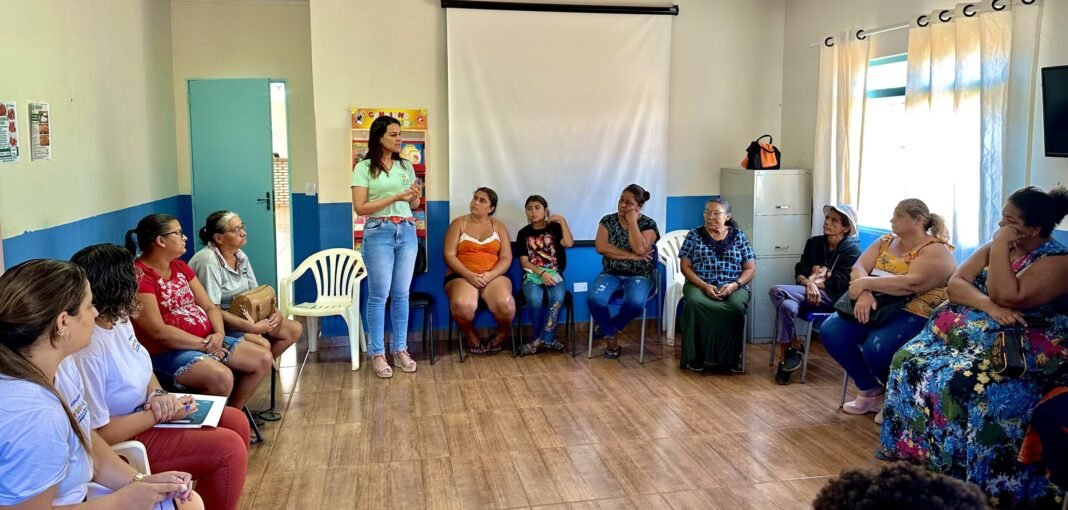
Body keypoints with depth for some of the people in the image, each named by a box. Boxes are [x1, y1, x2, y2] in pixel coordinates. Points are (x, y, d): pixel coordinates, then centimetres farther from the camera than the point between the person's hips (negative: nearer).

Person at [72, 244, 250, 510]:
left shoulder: (117, 319, -2)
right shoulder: (86, 352, -31)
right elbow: (97, 434, -27)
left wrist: (157, 395, -8)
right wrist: (159, 414, -21)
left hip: (141, 413, 10)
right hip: (124, 442, -10)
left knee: (236, 422, 7)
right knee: (229, 447, -17)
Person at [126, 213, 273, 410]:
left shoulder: (180, 267, 13)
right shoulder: (138, 276, -15)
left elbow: (210, 307, 12)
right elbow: (158, 332, -22)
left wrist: (219, 334, -9)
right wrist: (204, 344, -17)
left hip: (206, 340, 9)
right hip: (167, 352, -9)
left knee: (263, 359, 2)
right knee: (221, 377, -33)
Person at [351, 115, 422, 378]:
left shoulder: (406, 166, 12)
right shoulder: (364, 168, -3)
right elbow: (360, 208, -10)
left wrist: (415, 196, -6)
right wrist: (395, 198, -16)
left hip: (407, 232, 4)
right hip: (379, 233, -4)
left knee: (401, 294, 8)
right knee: (378, 295, -2)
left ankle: (400, 350, 17)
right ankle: (377, 354, 6)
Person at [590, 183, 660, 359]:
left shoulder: (648, 224, -3)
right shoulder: (608, 220, 3)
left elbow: (640, 249, -21)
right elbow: (600, 247, -12)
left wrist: (632, 222, -15)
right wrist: (632, 256, -16)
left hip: (639, 276, -2)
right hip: (611, 273, 2)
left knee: (635, 303, -34)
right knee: (594, 299, -29)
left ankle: (608, 328, -2)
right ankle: (611, 338, -6)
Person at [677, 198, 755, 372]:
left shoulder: (739, 236, 9)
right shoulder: (694, 235, 8)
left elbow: (750, 269, 7)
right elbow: (685, 266, 3)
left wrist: (734, 285, -12)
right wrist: (704, 285, -13)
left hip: (733, 287, 0)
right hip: (699, 285, 0)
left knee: (736, 306, -35)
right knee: (695, 302, -36)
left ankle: (732, 356, -17)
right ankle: (696, 356, -24)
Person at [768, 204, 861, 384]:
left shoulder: (852, 249, 1)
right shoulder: (814, 243, 17)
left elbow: (840, 283, -9)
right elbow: (799, 272, 8)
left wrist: (814, 282, -8)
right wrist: (809, 283, -14)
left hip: (832, 298, -5)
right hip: (811, 295, 5)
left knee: (777, 292, -27)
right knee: (786, 306, -32)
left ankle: (795, 348, -13)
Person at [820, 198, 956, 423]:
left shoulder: (936, 250, -9)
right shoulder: (885, 241, 12)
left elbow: (912, 283, -26)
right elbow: (858, 268, -1)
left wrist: (866, 283, -23)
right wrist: (863, 293, -23)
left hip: (915, 314, -7)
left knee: (875, 348, -33)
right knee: (830, 331, -12)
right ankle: (871, 391, 4)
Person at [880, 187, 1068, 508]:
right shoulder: (993, 248, 12)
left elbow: (1007, 296, -23)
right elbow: (955, 285, 1)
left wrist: (1000, 247, -15)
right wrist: (988, 306, -18)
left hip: (1023, 352, -7)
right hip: (969, 333, 7)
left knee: (965, 383, -33)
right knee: (912, 362, -15)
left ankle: (960, 475, -20)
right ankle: (914, 453, -5)